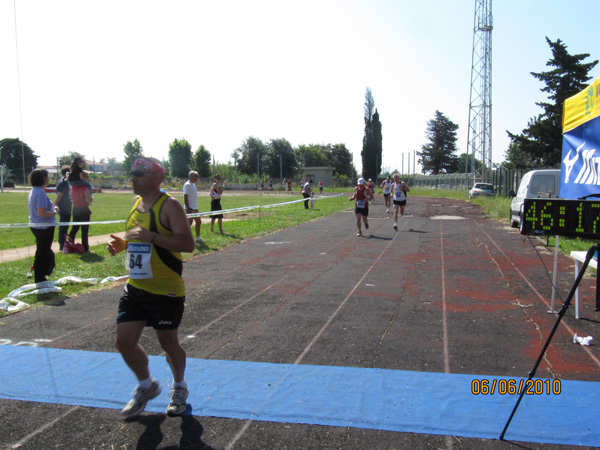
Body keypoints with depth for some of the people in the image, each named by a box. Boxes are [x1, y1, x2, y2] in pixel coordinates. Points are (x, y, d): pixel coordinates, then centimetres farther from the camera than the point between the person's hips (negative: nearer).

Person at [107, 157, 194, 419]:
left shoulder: (169, 205, -15)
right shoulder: (136, 204, 10)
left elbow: (188, 243, -23)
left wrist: (151, 237, -32)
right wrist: (121, 244, 2)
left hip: (166, 291, -7)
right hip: (135, 288, 7)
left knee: (168, 343, 8)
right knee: (124, 342, 6)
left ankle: (179, 387, 35)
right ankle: (146, 386, 32)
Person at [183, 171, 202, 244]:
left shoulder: (193, 184, 15)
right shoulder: (187, 185, -13)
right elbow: (185, 197, -18)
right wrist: (188, 208, -23)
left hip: (195, 208, 10)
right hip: (190, 208, -10)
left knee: (199, 222, 13)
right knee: (189, 223, -5)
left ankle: (198, 238, 23)